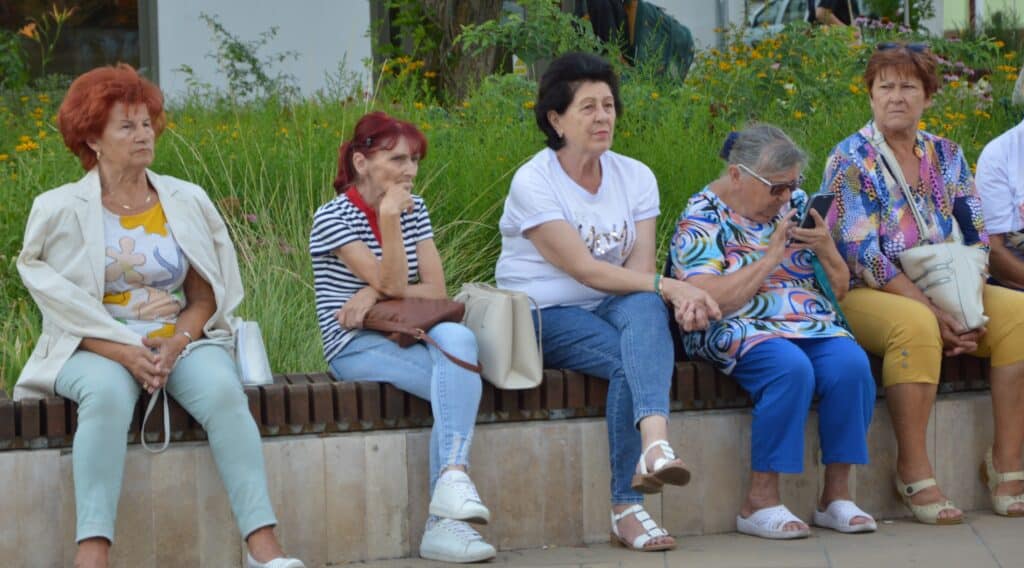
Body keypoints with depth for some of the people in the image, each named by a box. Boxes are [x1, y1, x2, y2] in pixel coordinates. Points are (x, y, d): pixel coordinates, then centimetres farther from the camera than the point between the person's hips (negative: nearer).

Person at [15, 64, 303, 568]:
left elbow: (206, 295, 9)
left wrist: (175, 344, -11)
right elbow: (63, 306, -3)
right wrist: (125, 353, -18)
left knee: (222, 390, -30)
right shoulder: (61, 211, 2)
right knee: (107, 393, -37)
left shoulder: (187, 201, 10)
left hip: (182, 342, 2)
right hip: (97, 349, -2)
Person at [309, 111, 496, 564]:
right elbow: (392, 283, -13)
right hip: (357, 348, -5)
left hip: (407, 337, 5)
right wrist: (389, 215, -19)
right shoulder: (333, 218, -4)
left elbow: (436, 291, 4)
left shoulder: (415, 210, 14)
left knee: (456, 338, -32)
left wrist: (375, 295, -10)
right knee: (462, 383, -29)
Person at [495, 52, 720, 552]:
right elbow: (584, 269, -17)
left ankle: (653, 444, -55)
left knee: (644, 308, -34)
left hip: (611, 307, 4)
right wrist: (670, 286, -26)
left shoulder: (635, 178, 8)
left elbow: (640, 268, -2)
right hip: (543, 317, -4)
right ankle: (627, 508, -39)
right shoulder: (533, 182, -9)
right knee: (634, 359, -32)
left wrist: (671, 296, -26)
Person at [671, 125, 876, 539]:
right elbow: (709, 300, -18)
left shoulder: (796, 203, 14)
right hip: (737, 332, -5)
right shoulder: (702, 218, -3)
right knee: (791, 367, -36)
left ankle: (836, 496, -18)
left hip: (813, 326, 5)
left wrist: (826, 250, -5)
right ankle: (760, 502, -28)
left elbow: (838, 289, 17)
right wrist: (772, 257, -16)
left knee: (851, 364, -27)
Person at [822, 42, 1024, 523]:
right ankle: (913, 472, -28)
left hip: (942, 291, 6)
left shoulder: (945, 156, 11)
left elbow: (976, 239, 9)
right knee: (915, 324, -38)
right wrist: (934, 312, -21)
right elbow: (862, 255, -14)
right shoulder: (852, 160, -6)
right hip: (866, 296, -5)